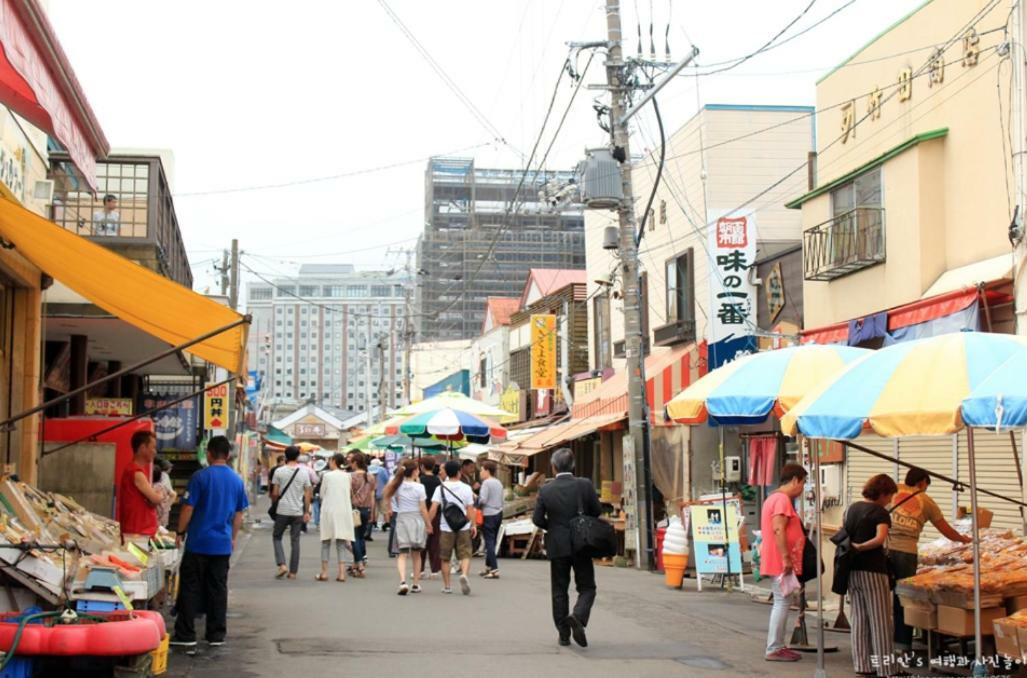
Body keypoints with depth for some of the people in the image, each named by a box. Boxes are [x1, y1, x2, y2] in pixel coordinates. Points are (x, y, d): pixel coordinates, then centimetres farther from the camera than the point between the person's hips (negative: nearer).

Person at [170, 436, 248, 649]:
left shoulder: (200, 477, -10)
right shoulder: (237, 480, 5)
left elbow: (188, 509, -9)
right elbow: (238, 514, 11)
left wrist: (180, 532, 3)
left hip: (199, 542, -4)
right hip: (223, 544, 4)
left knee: (190, 589, 3)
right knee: (218, 589, 10)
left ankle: (186, 635, 3)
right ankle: (217, 635, 14)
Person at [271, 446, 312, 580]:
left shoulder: (279, 472, -5)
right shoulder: (304, 472, -1)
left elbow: (275, 493, -2)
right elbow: (307, 494, 1)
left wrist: (273, 502, 19)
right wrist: (307, 512, 8)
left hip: (282, 510, -2)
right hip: (298, 512, 2)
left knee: (276, 537, 13)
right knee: (295, 541, 8)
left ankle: (282, 565, -4)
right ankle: (293, 571, 9)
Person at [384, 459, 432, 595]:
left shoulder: (398, 486, 0)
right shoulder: (419, 487, -9)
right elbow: (423, 509, -8)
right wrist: (429, 524, 0)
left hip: (401, 519, 1)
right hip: (417, 519, -1)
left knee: (402, 554, -2)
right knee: (416, 554, 14)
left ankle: (403, 581, -24)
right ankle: (416, 584, 20)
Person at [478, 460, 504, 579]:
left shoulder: (486, 482, -12)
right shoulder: (499, 483, 11)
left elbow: (483, 499, -18)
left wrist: (478, 505, 0)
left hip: (488, 515, -8)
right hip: (499, 513, 8)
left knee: (489, 542, -5)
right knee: (492, 541, 15)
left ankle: (494, 570, -10)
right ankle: (488, 567, 23)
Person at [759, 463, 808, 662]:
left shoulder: (774, 498, 18)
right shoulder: (782, 499, -15)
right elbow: (778, 530, -24)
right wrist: (786, 558, -26)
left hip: (777, 563, 11)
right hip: (781, 563, -11)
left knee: (781, 603, 14)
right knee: (782, 603, -8)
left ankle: (777, 646, 17)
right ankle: (774, 649, -6)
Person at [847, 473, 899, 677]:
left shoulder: (853, 508, 11)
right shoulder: (880, 513, -12)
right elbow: (880, 538, -27)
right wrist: (859, 547, -17)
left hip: (853, 570, 7)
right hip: (873, 571, -7)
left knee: (859, 619, 12)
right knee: (880, 621, 0)